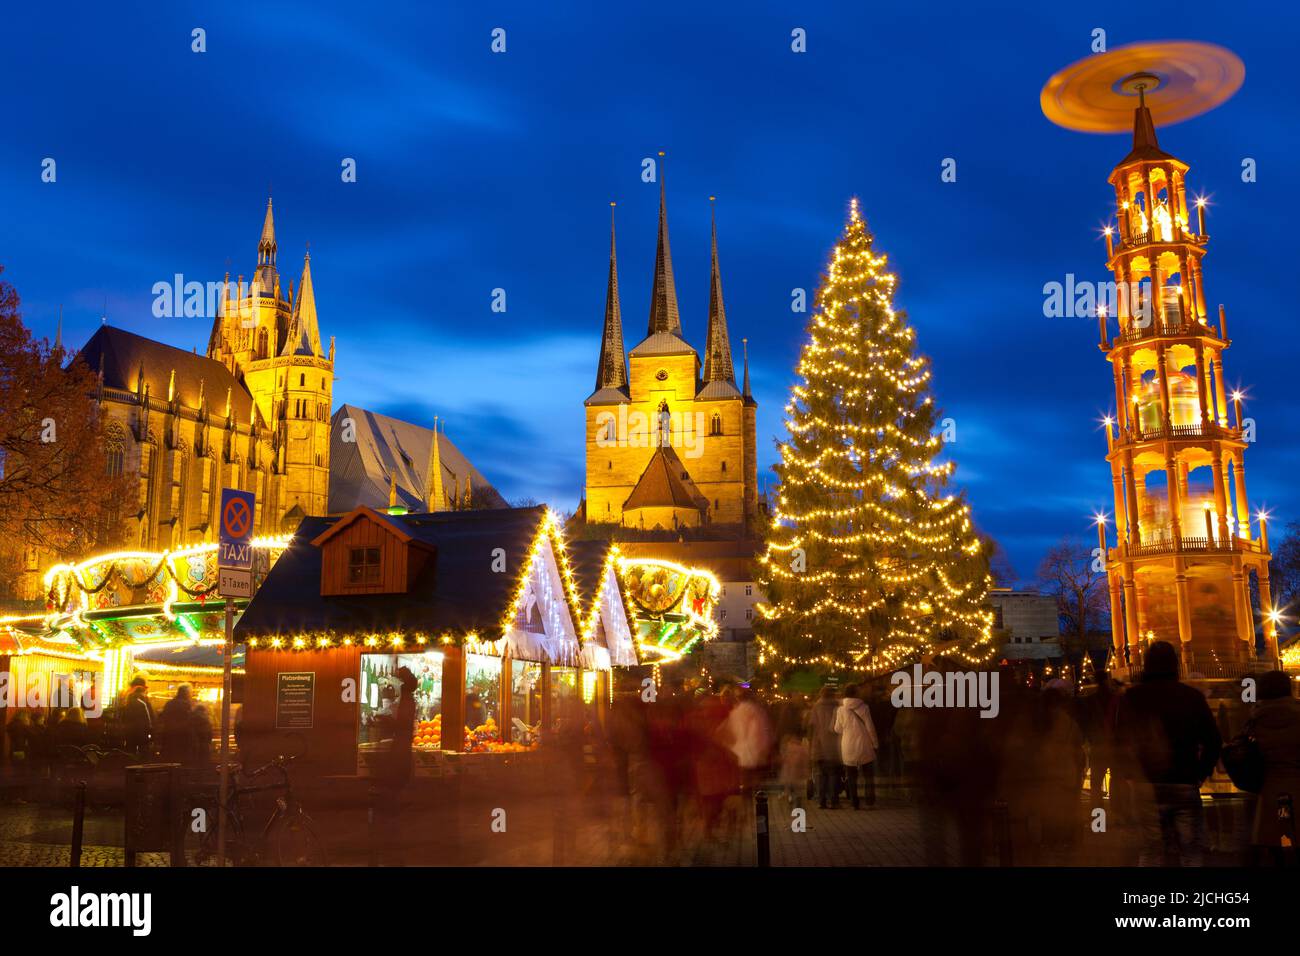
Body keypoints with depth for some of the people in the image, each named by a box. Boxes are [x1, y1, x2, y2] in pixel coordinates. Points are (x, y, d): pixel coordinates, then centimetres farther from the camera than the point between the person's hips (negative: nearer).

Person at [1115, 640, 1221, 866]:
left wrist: (1134, 776, 8)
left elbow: (1122, 743, -2)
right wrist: (1201, 773, 9)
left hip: (1146, 787, 1)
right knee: (1192, 850, 7)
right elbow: (1213, 741, -1)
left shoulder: (1131, 698, -1)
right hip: (1185, 786, 0)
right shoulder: (1193, 696, 0)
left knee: (1150, 851, 6)